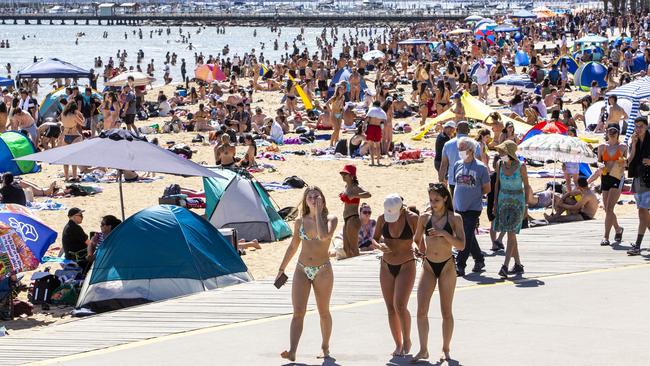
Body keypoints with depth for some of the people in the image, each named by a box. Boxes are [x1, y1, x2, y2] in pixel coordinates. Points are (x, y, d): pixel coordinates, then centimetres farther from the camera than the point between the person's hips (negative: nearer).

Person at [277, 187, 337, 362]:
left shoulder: (330, 219, -5)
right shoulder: (300, 221, 5)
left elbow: (324, 236, -26)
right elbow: (293, 247, 16)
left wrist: (319, 213, -18)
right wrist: (282, 269, 19)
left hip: (323, 271, -2)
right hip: (302, 270, 2)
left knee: (323, 312, 11)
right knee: (298, 313, -9)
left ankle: (325, 347, 29)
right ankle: (292, 352, -20)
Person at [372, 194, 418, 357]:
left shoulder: (412, 218, -12)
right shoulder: (382, 219, -3)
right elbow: (374, 239, 6)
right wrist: (379, 245, -14)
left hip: (406, 266, -4)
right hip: (387, 266, 4)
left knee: (400, 305, -15)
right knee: (391, 308, 5)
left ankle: (407, 340, 5)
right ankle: (398, 344, 16)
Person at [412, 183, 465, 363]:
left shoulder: (454, 218, -5)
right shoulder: (424, 217, 2)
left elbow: (461, 245, -13)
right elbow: (417, 240, 17)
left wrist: (443, 233, -22)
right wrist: (419, 251, 1)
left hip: (447, 267, -2)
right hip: (428, 266, 2)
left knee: (446, 312, 5)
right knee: (421, 310, -7)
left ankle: (445, 350, 17)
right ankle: (423, 350, 0)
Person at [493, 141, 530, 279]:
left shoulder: (521, 166, -11)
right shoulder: (500, 164, 0)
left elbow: (526, 185, -2)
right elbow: (497, 183, 10)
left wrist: (526, 205, -3)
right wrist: (495, 203, 7)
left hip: (517, 201, -5)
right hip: (503, 200, 5)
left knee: (511, 233, -12)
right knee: (511, 234, 8)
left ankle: (505, 266, -17)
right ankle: (518, 265, 18)